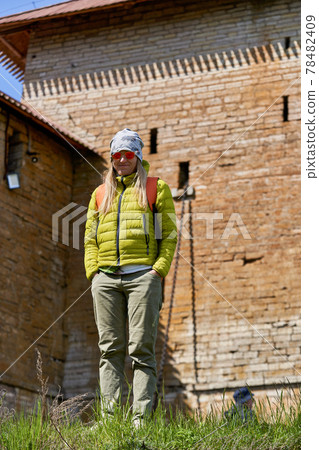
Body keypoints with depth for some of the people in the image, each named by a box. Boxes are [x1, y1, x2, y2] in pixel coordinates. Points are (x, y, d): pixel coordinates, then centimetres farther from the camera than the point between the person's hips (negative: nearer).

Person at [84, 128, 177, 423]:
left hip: (143, 275, -3)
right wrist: (93, 271, 4)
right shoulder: (100, 194, 22)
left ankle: (141, 416, -11)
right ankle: (109, 414, -2)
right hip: (106, 278, 3)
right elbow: (90, 237, 19)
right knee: (110, 348, -1)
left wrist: (159, 269, -7)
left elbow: (170, 233, 5)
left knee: (141, 348, -8)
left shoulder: (156, 188, 12)